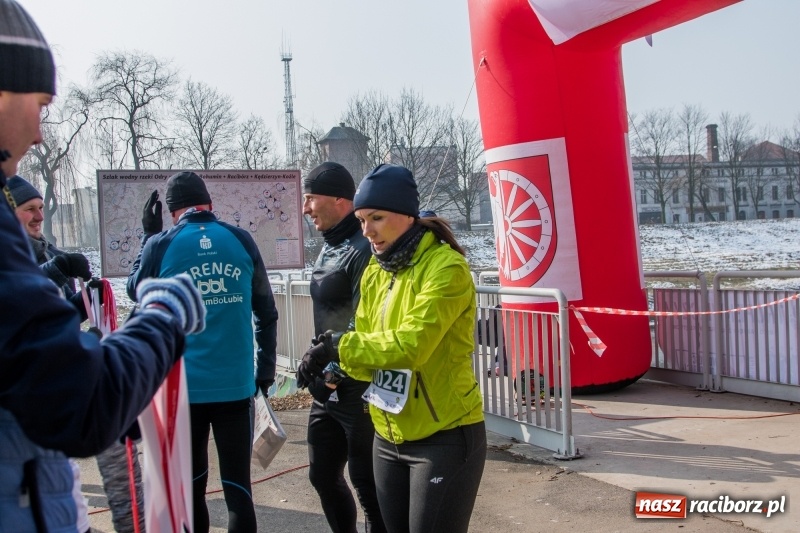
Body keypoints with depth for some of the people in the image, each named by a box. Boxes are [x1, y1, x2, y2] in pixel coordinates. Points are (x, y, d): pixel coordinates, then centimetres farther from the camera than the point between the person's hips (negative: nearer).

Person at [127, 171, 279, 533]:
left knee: (191, 484, 15)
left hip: (183, 384, 0)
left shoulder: (161, 245, -4)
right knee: (238, 484, 6)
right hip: (236, 384, 1)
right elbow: (266, 311, 5)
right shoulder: (242, 240, 1)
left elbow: (135, 291, 16)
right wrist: (266, 369, 14)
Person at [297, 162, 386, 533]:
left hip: (357, 391, -10)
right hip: (327, 389, 10)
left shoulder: (363, 249, -19)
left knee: (367, 486, 2)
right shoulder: (329, 246, 12)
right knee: (323, 475, 20)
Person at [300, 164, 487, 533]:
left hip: (445, 438, -7)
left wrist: (340, 346, -21)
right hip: (389, 437, 8)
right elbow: (370, 348, 5)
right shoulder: (375, 273, 8)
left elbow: (411, 345, -26)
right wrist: (339, 366, -15)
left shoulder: (445, 267, -16)